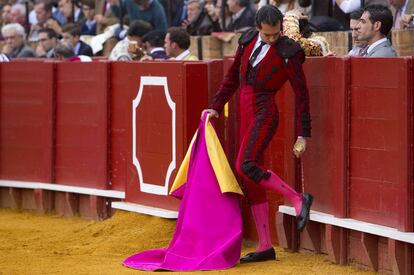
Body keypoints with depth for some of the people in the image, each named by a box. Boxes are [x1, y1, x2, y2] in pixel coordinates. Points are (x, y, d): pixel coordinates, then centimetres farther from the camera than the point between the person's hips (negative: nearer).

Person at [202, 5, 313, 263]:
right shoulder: (248, 42, 7)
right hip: (247, 114, 7)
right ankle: (265, 247, 10)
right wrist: (216, 106, 16)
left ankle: (298, 199, -16)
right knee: (253, 183, 6)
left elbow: (302, 96, -7)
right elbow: (233, 78, 20)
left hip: (265, 113, -7)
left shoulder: (288, 53, -10)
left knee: (246, 165, -25)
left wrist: (302, 135, -8)